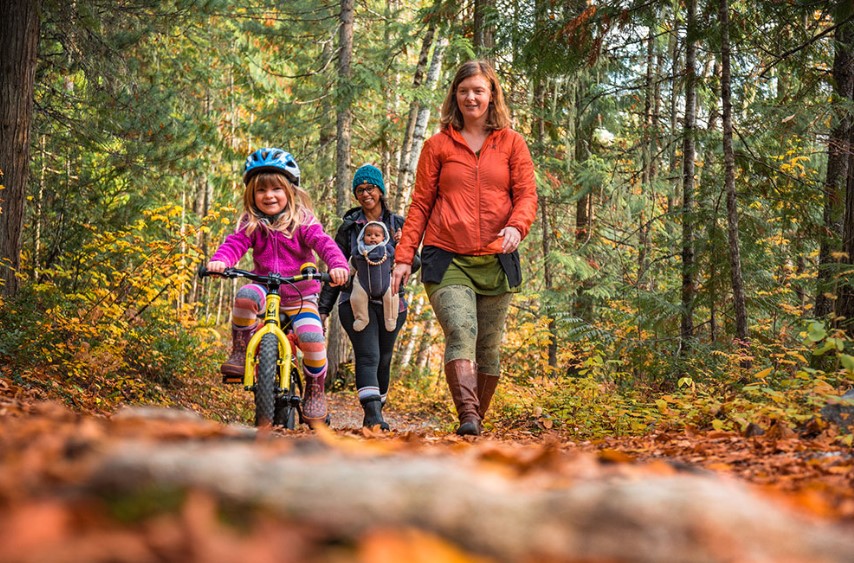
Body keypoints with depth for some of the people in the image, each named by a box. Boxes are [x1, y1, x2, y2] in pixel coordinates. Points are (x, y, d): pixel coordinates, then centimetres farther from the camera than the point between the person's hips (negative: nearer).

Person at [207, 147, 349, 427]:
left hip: (300, 295, -1)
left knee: (312, 339, -24)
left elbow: (324, 243, -19)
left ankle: (315, 393, 0)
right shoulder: (251, 224, 3)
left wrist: (338, 265, -40)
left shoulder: (302, 221, -4)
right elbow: (234, 244, -12)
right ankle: (240, 353, -16)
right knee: (245, 295, -34)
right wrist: (219, 261, -36)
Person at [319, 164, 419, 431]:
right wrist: (323, 308, 6)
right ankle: (372, 414, -29)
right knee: (368, 356, -18)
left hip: (390, 303, 2)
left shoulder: (398, 225, 9)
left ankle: (377, 410, 26)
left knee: (383, 361, 9)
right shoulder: (349, 227, 7)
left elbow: (415, 264, 6)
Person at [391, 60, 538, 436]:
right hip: (447, 260, -1)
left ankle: (478, 418, 18)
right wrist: (404, 257, 2)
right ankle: (467, 415, -31)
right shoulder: (438, 145, 10)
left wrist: (516, 226, -18)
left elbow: (527, 194, 4)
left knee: (488, 347, 6)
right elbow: (420, 204, 10)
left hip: (496, 261, 2)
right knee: (460, 331, -21)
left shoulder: (511, 144, 10)